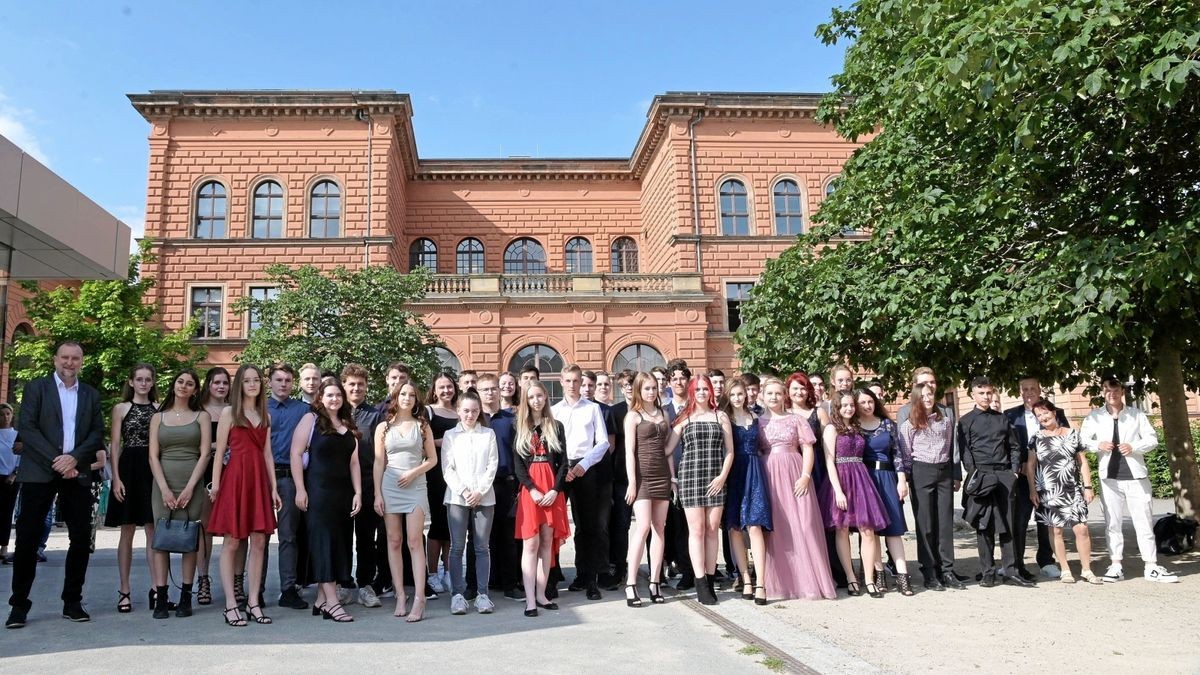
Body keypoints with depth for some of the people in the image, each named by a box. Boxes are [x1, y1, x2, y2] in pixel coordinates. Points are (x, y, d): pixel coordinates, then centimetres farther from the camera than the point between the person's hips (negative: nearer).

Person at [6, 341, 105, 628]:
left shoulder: (91, 395, 13)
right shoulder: (36, 388, 4)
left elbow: (97, 433, 6)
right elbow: (27, 429, -5)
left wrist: (74, 458, -11)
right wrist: (55, 460, -13)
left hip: (77, 473, 3)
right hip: (39, 472, -2)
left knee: (81, 538, 2)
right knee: (27, 537, -1)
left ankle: (72, 602, 13)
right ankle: (19, 605, 10)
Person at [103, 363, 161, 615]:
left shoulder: (159, 409, 9)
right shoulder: (121, 408, 7)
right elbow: (115, 446, 3)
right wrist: (116, 478, -6)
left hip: (154, 471, 1)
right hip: (129, 469, -1)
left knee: (154, 531, 1)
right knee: (127, 531, 3)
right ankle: (124, 591, 10)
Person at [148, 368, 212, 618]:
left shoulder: (201, 416, 9)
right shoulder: (158, 417, 13)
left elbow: (204, 454, 1)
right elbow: (153, 456, 5)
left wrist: (190, 487, -9)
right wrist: (164, 489, -7)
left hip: (192, 483, -1)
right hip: (163, 483, 1)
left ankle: (185, 598, 4)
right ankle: (160, 599, -1)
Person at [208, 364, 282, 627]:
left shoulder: (265, 416, 15)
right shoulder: (229, 413, 3)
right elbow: (219, 452, 0)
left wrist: (274, 488, 11)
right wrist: (215, 485, -7)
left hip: (259, 479, 4)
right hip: (235, 477, -4)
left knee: (259, 542, 2)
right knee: (232, 542, -2)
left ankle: (254, 603, 8)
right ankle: (231, 605, 2)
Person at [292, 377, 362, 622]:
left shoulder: (348, 426, 14)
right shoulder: (311, 420, -1)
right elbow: (296, 454, -8)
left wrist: (358, 492, 7)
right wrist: (300, 489, -14)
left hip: (343, 492, 6)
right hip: (318, 491, -6)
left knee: (339, 543, 5)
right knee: (324, 541, -7)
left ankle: (321, 600, 14)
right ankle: (331, 602, -7)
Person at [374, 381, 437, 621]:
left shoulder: (422, 426, 8)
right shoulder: (383, 427, 9)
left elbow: (432, 459, 7)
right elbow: (379, 462, 6)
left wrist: (414, 472, -9)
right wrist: (377, 494, 0)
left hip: (415, 486, -1)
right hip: (390, 486, 2)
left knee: (415, 541, -8)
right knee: (394, 541, 3)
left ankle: (419, 599, -11)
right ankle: (400, 596, 8)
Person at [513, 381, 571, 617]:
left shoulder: (556, 427, 9)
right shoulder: (521, 429, 8)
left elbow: (563, 462, 4)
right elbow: (518, 465, 1)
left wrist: (555, 490, -9)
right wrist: (533, 490, -12)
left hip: (552, 488, 1)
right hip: (529, 488, -1)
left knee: (547, 541, 3)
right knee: (530, 543, -5)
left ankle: (541, 594, 11)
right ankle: (530, 600, -6)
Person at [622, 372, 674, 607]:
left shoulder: (663, 413, 15)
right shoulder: (633, 415, 0)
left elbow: (668, 447, 16)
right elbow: (629, 451, -6)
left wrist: (672, 476, 10)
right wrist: (631, 482, -12)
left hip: (662, 475, 5)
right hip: (642, 475, -5)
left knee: (659, 528, 4)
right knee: (643, 526, -13)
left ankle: (655, 582, 10)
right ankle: (630, 585, -9)